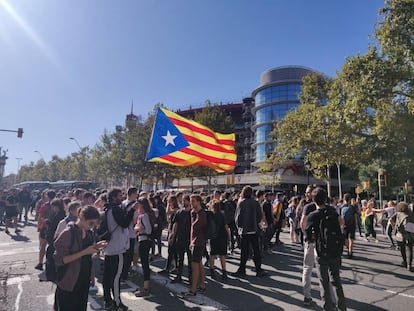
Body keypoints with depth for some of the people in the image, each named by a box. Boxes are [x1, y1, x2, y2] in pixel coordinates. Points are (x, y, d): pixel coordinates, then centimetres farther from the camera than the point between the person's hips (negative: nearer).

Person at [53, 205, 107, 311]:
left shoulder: (88, 233, 2)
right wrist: (84, 252, -26)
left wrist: (95, 247, -6)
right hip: (68, 284, -7)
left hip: (84, 282, 7)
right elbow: (59, 260, -20)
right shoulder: (68, 233, -19)